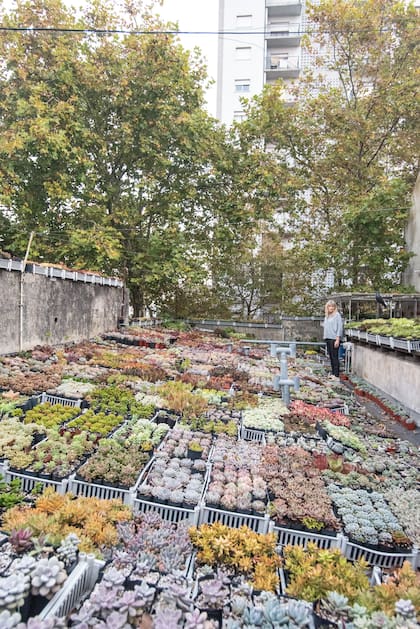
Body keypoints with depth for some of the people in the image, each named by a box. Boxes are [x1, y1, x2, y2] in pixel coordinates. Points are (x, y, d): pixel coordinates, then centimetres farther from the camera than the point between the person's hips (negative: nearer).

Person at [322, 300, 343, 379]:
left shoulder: (337, 315, -6)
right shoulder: (327, 316, 15)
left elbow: (340, 327, -10)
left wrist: (337, 340, -15)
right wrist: (325, 337, 10)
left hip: (334, 339, -7)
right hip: (327, 338, 7)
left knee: (335, 357, -6)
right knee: (331, 357, 10)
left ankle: (336, 375, -1)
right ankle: (333, 373, 18)